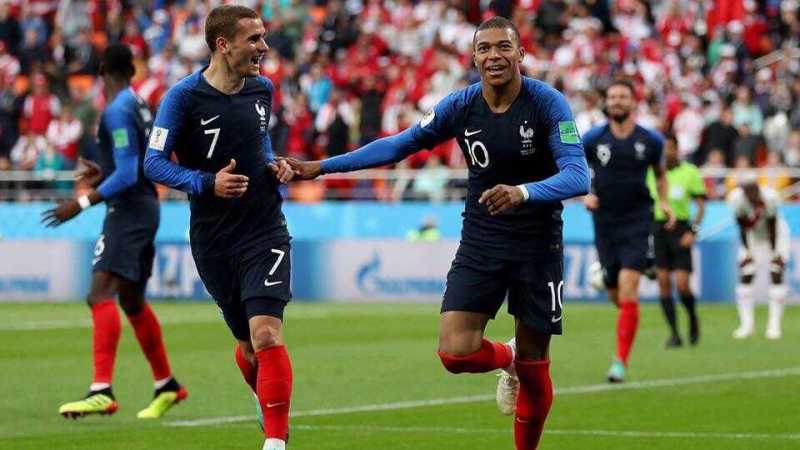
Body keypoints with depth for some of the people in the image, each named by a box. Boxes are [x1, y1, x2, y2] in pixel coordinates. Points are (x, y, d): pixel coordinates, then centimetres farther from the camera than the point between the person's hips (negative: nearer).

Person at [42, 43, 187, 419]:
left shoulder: (117, 111, -15)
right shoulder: (139, 107, 12)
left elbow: (126, 175, -21)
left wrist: (82, 203, -20)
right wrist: (104, 174, 26)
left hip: (127, 209, -10)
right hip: (145, 207, 10)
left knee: (101, 294, -19)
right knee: (132, 301, 20)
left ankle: (102, 391, -31)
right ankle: (167, 386, 31)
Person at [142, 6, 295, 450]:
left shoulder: (261, 88, 4)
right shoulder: (184, 96, -10)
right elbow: (154, 162, -11)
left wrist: (273, 164, 4)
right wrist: (208, 183, -24)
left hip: (265, 231, 1)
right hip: (212, 241, -1)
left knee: (266, 335, -16)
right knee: (248, 345, 11)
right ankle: (268, 401, 40)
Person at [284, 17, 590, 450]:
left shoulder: (548, 103, -15)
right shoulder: (461, 105, -4)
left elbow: (578, 175, -24)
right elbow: (400, 144, 7)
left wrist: (523, 192, -43)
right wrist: (323, 166, 5)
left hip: (537, 246, -2)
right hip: (480, 243, 3)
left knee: (533, 369, 2)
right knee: (455, 352, -15)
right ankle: (506, 358, 20)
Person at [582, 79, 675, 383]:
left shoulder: (650, 140, 0)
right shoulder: (593, 139, -1)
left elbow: (659, 173, 18)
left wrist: (664, 201, 3)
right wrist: (584, 195, -10)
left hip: (637, 222, -2)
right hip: (605, 222, 2)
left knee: (628, 290, -17)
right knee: (615, 295, 7)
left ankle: (621, 360, -15)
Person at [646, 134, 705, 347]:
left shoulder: (689, 172, 0)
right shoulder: (651, 172, 7)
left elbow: (701, 205, 1)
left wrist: (693, 231, -11)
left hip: (680, 229, -3)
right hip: (657, 227, 3)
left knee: (682, 284, -9)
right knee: (663, 282, -3)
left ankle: (693, 319, 19)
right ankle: (674, 332, 4)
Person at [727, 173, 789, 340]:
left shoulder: (769, 197, -32)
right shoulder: (737, 199, -27)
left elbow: (772, 227, -22)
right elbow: (743, 227, -16)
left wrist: (774, 252, -16)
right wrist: (747, 251, -15)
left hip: (776, 235, -2)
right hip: (753, 238, 2)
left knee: (776, 275, -10)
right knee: (745, 276, -4)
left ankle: (774, 324, -5)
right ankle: (747, 323, 5)